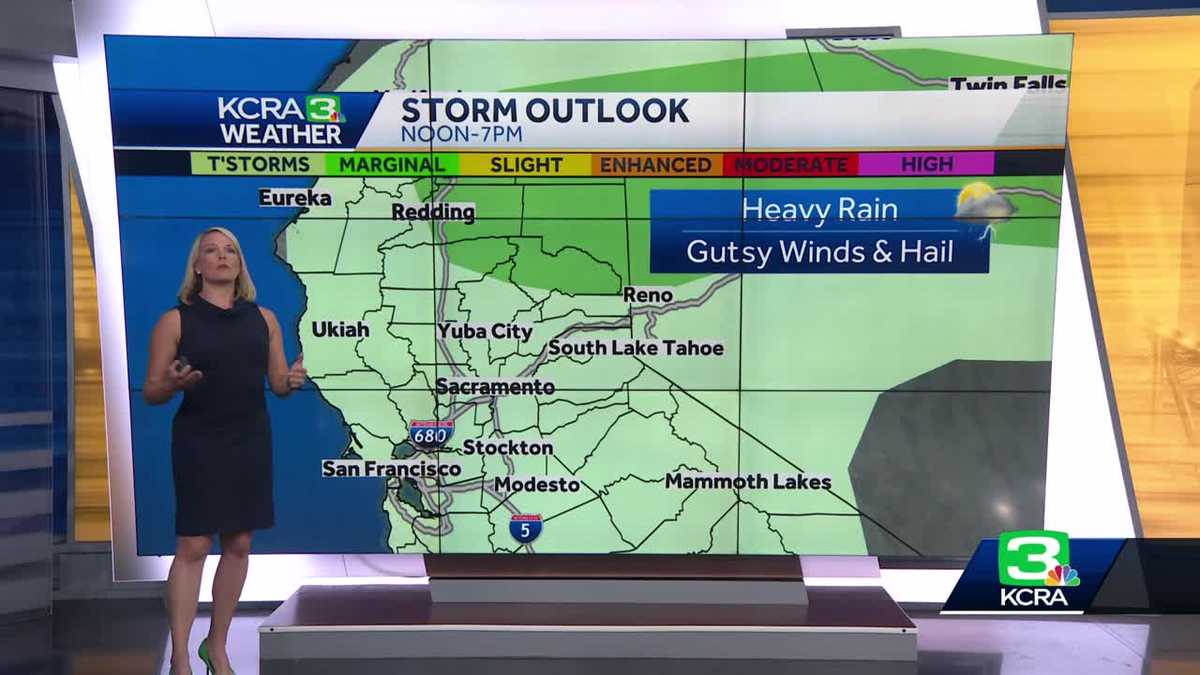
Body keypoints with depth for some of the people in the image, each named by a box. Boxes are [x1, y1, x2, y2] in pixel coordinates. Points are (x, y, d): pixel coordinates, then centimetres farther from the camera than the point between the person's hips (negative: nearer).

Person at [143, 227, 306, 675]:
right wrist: (173, 384, -22)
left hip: (251, 441, 4)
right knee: (193, 546, -3)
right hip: (198, 442, -3)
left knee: (239, 545, 8)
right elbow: (151, 392, 0)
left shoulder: (263, 318, 6)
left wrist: (292, 381, -13)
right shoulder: (176, 320, -3)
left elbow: (277, 385, 9)